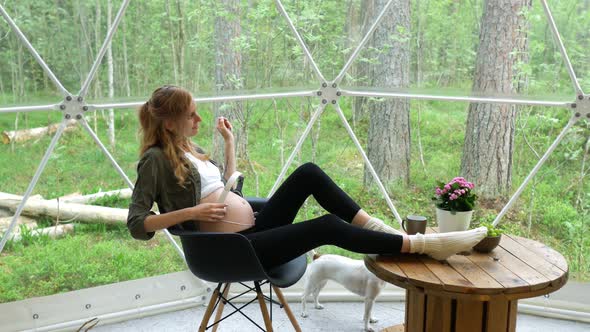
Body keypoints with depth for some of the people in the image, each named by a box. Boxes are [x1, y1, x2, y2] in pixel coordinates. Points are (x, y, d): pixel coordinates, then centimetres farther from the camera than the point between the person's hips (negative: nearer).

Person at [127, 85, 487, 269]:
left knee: (308, 173, -7)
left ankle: (376, 227, -5)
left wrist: (230, 142, 19)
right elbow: (137, 225, -17)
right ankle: (424, 245, -16)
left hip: (255, 228, 9)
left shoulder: (189, 149, 14)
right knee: (328, 226, -22)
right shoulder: (157, 159, -11)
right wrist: (191, 212, -24)